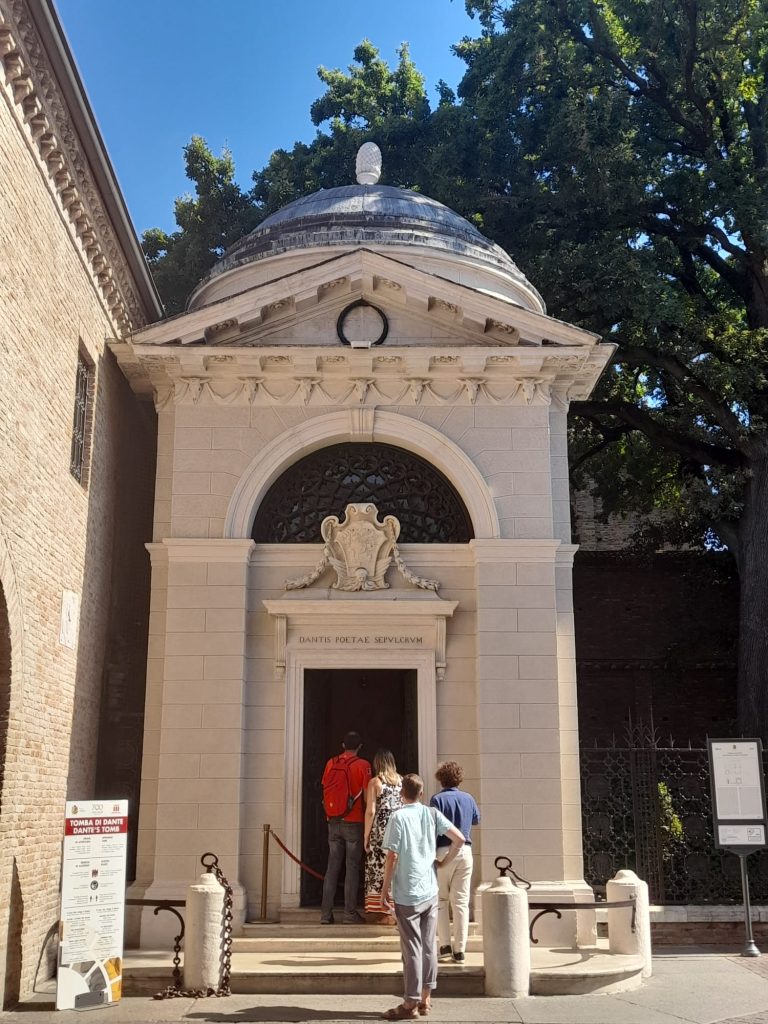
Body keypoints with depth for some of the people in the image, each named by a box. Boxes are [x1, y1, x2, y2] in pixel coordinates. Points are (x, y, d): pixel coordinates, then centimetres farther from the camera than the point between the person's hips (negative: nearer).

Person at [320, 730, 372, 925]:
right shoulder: (362, 765, -6)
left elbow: (325, 790, 10)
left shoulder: (331, 763, 4)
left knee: (332, 866, 8)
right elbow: (366, 795, -7)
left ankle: (326, 913, 7)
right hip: (354, 822, -3)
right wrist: (368, 818, 7)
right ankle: (350, 913, 2)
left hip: (333, 821, 4)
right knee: (352, 867, 2)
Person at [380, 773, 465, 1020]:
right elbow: (459, 839, 0)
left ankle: (411, 1004, 5)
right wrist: (445, 862, 13)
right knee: (429, 945, 11)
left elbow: (392, 855, -12)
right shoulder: (432, 814, 4)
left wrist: (385, 888, -5)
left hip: (407, 893, -4)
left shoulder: (398, 816, -9)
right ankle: (425, 1000, 19)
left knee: (412, 947, 0)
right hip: (430, 891, 5)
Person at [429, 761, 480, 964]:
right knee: (461, 901, 7)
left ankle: (445, 945, 6)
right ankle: (459, 950, 7)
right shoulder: (468, 799, 5)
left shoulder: (438, 799, -8)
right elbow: (476, 820, 23)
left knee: (440, 900, 12)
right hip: (465, 851, 3)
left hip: (444, 852, -3)